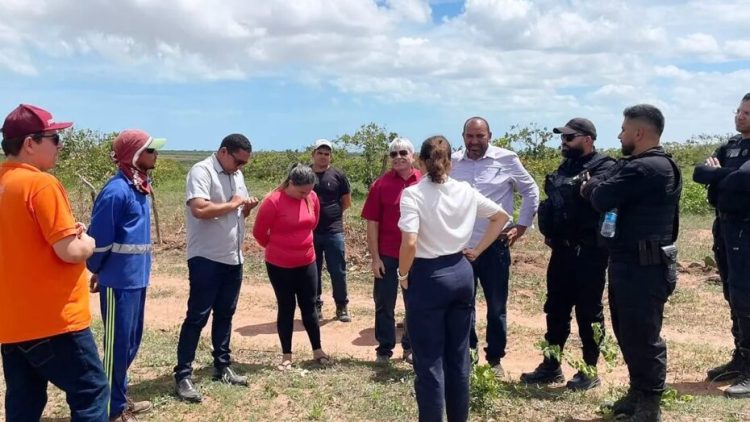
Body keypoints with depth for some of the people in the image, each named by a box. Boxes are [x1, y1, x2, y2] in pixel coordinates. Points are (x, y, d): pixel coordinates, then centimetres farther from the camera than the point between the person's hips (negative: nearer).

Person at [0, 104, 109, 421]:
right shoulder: (42, 183, -17)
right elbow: (70, 252, -21)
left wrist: (69, 232, 9)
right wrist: (87, 241, 0)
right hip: (53, 320, -8)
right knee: (90, 392, 3)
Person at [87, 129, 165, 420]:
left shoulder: (139, 187, 10)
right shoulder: (117, 190, -18)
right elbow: (99, 237, -14)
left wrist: (141, 269, 15)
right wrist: (97, 271, 1)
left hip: (137, 278, 8)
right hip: (119, 281, -8)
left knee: (132, 341, 17)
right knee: (117, 344, 3)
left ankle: (120, 398, 33)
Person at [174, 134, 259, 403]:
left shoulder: (237, 175, 13)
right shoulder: (201, 171, -13)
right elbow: (200, 209, -28)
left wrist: (247, 207, -1)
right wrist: (232, 203, -16)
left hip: (233, 258, 8)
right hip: (206, 259, -8)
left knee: (225, 314, 16)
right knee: (197, 317, -2)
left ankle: (222, 367, 28)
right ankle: (183, 375, 7)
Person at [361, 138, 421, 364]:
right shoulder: (381, 184, -6)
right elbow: (372, 223, -5)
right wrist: (375, 257, -7)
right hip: (387, 255, -1)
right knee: (384, 304, 8)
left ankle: (410, 347, 28)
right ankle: (384, 349, 22)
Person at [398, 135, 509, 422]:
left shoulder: (413, 194, -13)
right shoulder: (465, 191, 3)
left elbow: (410, 243, -24)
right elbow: (501, 216, 14)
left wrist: (403, 274, -7)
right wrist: (477, 251, 15)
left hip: (427, 277, -5)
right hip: (461, 274, 5)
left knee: (429, 361, 5)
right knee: (459, 357, 17)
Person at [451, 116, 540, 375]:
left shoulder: (507, 160, -4)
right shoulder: (453, 162, 1)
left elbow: (531, 192, 6)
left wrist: (521, 226, 1)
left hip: (494, 246, -2)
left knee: (496, 307, 11)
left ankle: (495, 359, 27)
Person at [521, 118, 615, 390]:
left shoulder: (604, 167, -9)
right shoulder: (566, 167, 15)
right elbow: (553, 201, 19)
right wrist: (549, 232, 8)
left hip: (589, 252, -8)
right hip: (562, 249, 8)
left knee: (588, 312, 4)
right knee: (555, 308, 13)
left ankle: (590, 370, 18)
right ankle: (551, 366, 25)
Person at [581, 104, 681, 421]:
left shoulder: (647, 168, -20)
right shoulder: (638, 164, 15)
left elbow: (601, 198, -20)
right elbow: (599, 187, 14)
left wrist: (593, 186, -1)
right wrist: (596, 187, -6)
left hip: (644, 266, -10)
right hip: (630, 263, 10)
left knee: (642, 335, 1)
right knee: (628, 331, 19)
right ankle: (638, 392, 33)